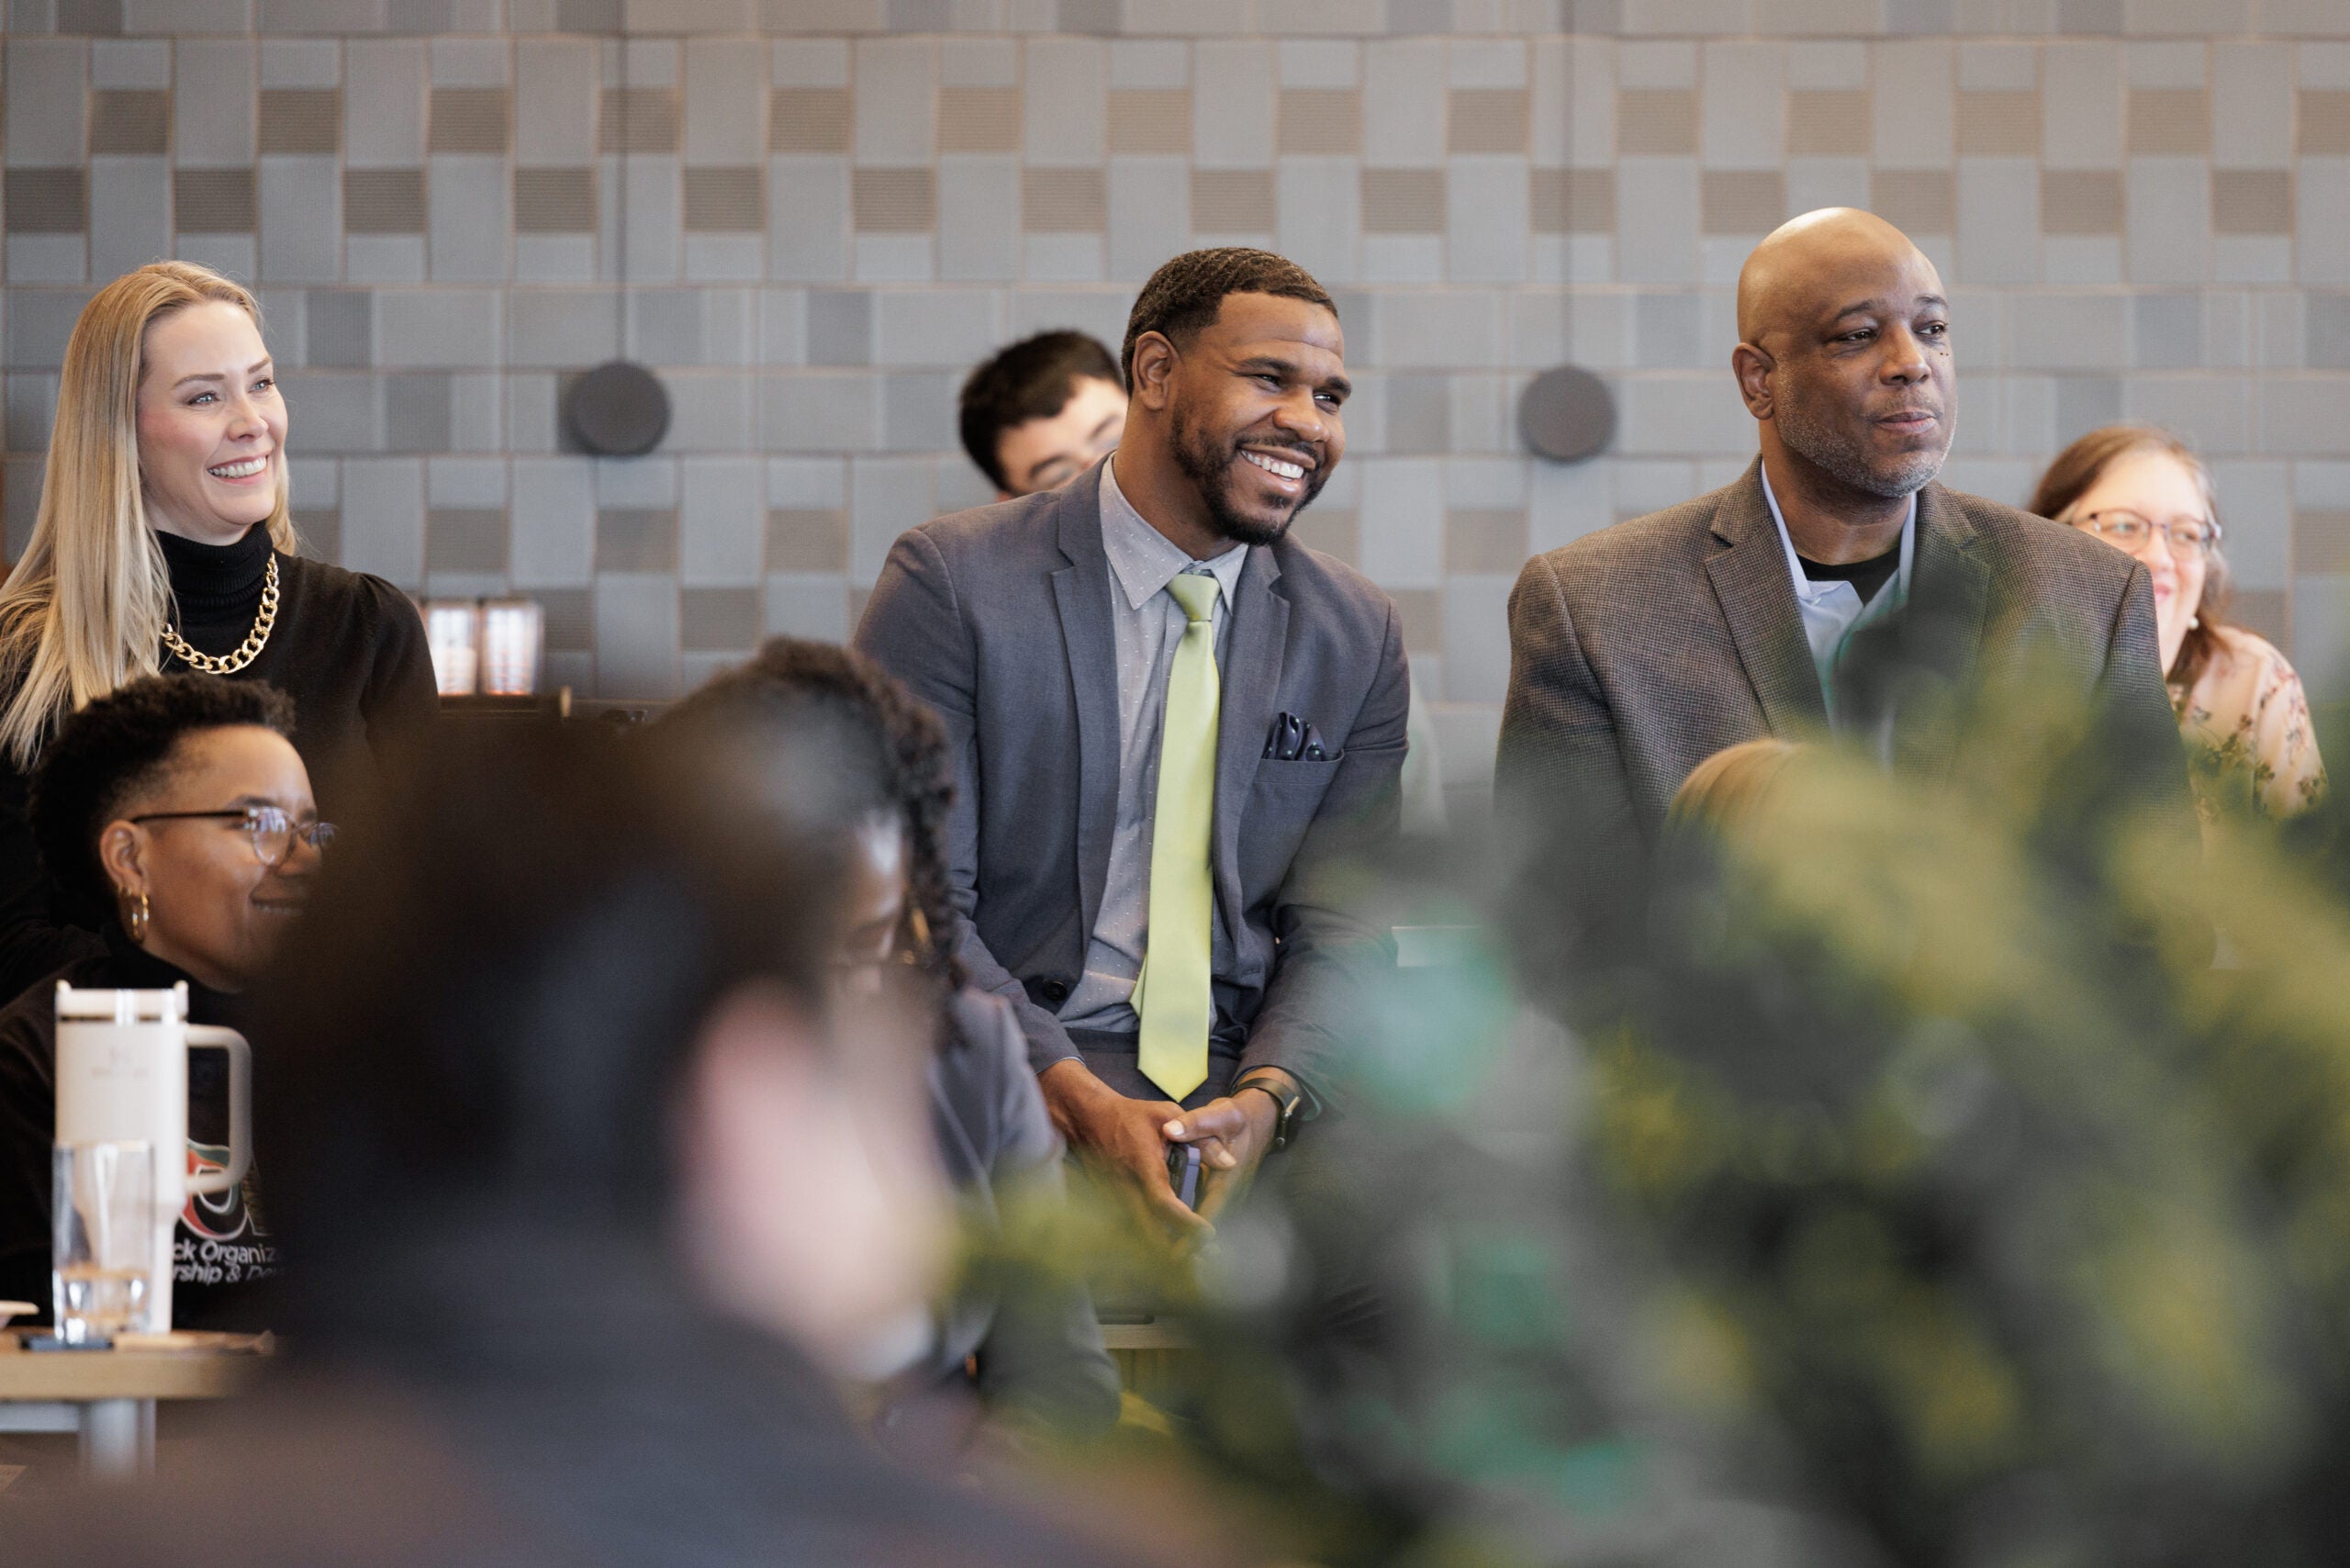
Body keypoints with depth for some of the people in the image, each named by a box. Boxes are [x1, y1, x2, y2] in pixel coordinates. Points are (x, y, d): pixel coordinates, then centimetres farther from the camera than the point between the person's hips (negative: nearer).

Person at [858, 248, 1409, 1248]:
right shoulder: (953, 583, -3)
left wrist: (1266, 1097, -14)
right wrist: (1083, 1105, -21)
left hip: (1252, 1073, 4)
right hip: (1015, 1079, -4)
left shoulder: (1357, 636, 12)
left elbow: (1338, 926, 9)